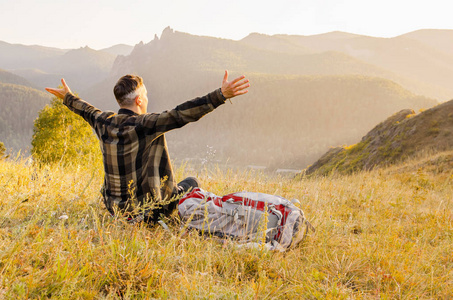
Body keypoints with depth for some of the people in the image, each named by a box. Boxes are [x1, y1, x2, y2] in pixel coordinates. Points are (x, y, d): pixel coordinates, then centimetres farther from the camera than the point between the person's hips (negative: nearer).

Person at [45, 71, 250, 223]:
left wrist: (68, 98, 41)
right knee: (191, 182, 17)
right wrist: (221, 95, -36)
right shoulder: (146, 124, -22)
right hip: (152, 210, -7)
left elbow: (88, 111, 19)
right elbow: (181, 114, -31)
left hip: (116, 208, 7)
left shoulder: (103, 123, -2)